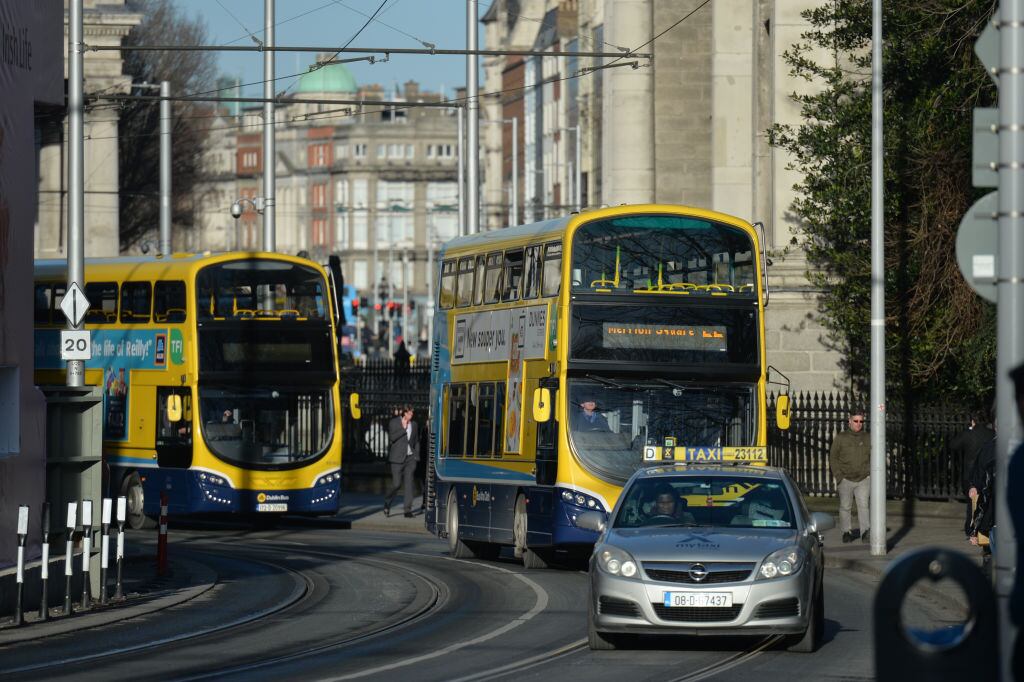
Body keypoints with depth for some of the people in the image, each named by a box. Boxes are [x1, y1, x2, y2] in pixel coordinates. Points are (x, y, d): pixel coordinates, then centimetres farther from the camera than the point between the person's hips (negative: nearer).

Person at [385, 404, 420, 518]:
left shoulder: (414, 424, 10)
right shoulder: (393, 423, -2)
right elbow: (392, 438, -13)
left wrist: (416, 456, 8)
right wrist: (403, 428, -15)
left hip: (410, 457, 3)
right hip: (397, 458, -3)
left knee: (408, 483, -6)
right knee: (396, 484, -3)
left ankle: (408, 510, -5)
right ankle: (387, 503, 25)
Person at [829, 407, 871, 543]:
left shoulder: (867, 438, 9)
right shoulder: (840, 437, 3)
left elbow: (872, 459, 17)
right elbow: (833, 458, 4)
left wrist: (870, 474, 4)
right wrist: (838, 476, -4)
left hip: (864, 479, 0)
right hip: (846, 479, 0)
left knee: (863, 505, -12)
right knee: (845, 506, 5)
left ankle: (865, 531, -16)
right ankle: (846, 532, 16)